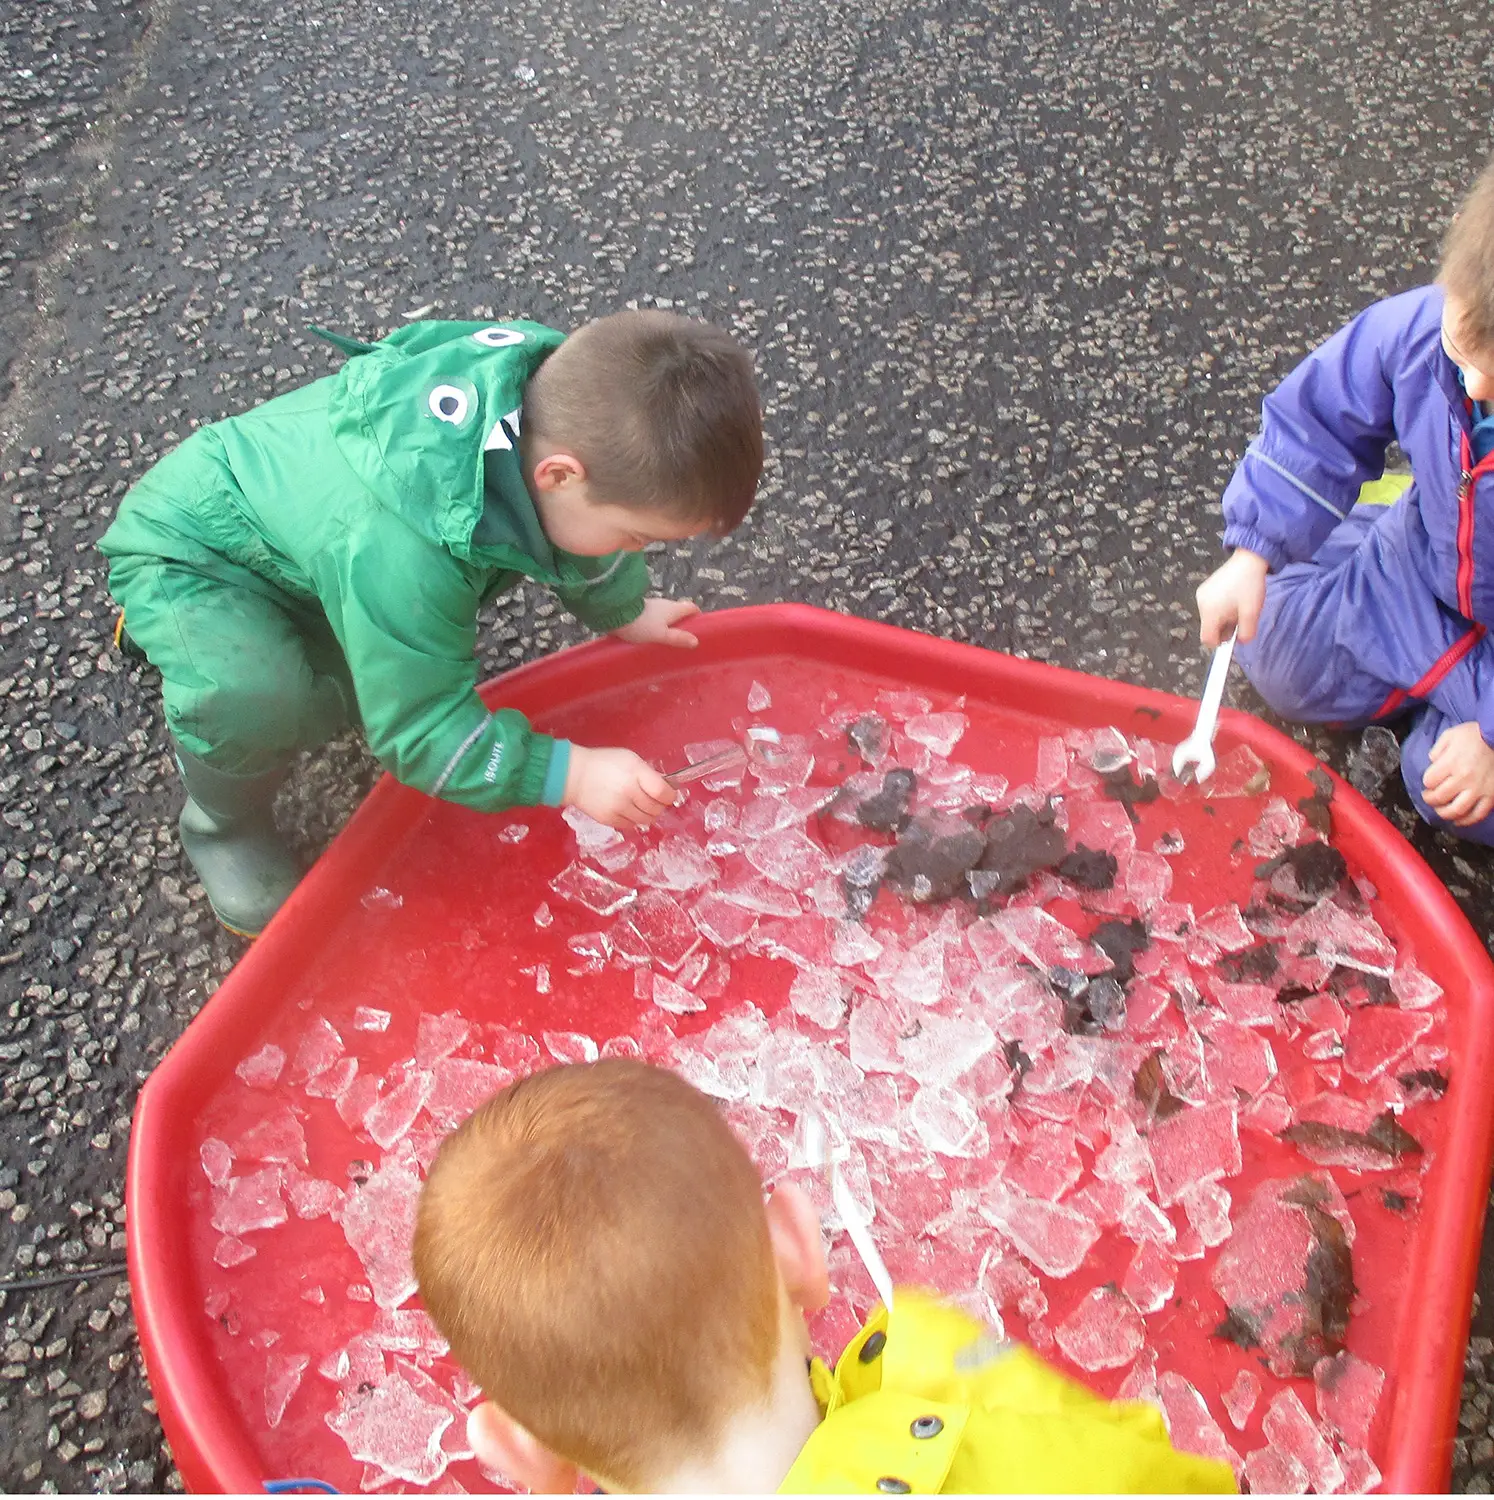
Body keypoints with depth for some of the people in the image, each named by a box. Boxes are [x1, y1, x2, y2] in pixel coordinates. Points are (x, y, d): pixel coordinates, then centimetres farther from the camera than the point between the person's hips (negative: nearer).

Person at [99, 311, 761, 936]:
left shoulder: (555, 392, -23)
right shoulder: (403, 553, -45)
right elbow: (423, 730, -32)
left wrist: (624, 610, 14)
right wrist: (571, 774, -35)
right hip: (185, 557, -7)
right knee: (251, 699, -33)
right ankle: (223, 823, -3)